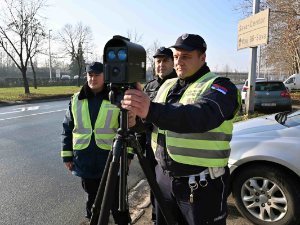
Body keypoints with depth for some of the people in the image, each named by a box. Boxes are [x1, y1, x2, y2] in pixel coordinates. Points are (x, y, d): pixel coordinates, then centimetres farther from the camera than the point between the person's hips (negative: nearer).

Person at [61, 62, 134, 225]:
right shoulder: (76, 100, 6)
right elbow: (67, 129, 9)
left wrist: (128, 153, -4)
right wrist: (67, 156, 7)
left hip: (110, 158, -3)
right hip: (84, 161, 3)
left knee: (115, 198, 7)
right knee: (92, 197, 18)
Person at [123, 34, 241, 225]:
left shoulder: (220, 87, -11)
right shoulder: (168, 86, 10)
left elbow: (202, 116, -33)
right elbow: (153, 122, 12)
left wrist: (151, 111, -47)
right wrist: (135, 122, -13)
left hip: (201, 186, -6)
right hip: (164, 177, 6)